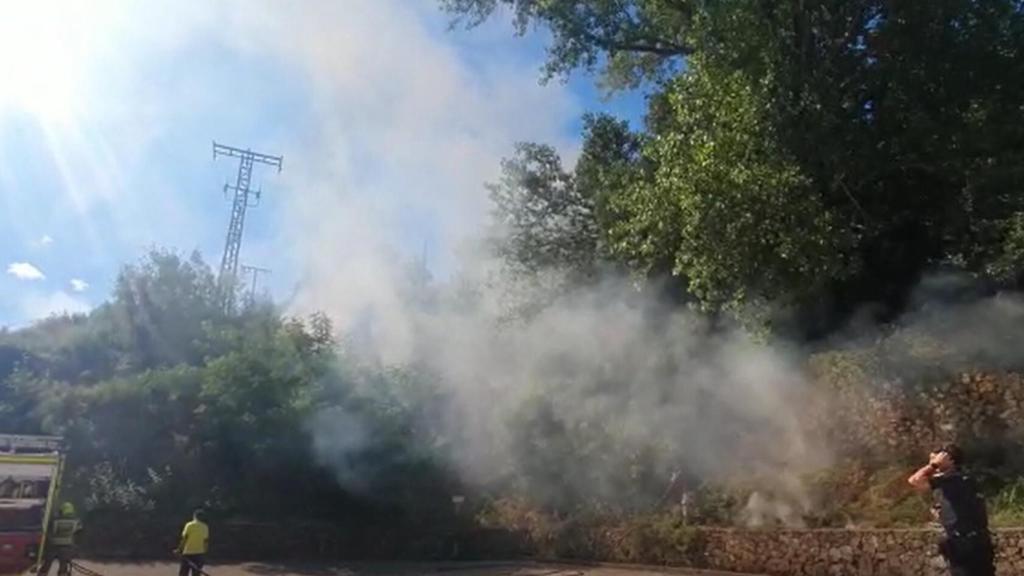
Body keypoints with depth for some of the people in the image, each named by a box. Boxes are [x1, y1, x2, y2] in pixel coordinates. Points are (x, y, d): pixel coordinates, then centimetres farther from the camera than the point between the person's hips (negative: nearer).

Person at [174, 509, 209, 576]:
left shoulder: (189, 525, -6)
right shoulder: (205, 527, 5)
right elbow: (206, 541, 7)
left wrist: (179, 550, 3)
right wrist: (204, 553, 15)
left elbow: (184, 539, -8)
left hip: (188, 553, -3)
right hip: (199, 554, 3)